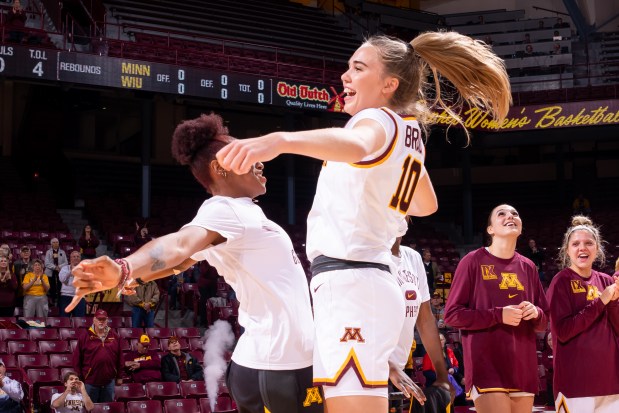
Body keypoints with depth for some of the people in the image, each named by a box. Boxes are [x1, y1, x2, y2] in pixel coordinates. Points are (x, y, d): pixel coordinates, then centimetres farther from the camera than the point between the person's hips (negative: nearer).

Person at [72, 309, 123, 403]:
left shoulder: (114, 336, 5)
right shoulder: (85, 335, -4)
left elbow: (119, 358, 9)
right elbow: (77, 358, -3)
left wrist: (119, 377, 9)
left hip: (109, 381, 3)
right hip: (90, 381, -3)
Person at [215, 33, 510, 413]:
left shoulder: (380, 121, -9)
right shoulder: (410, 133, 18)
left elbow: (355, 145, -37)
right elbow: (426, 205, 35)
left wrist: (280, 140, -55)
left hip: (348, 285, -10)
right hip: (369, 284, 10)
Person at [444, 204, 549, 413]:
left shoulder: (528, 267, 13)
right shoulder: (473, 261, -1)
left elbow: (544, 322, 20)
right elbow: (452, 314, -5)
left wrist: (536, 313, -5)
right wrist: (498, 316, -15)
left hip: (523, 367, 5)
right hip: (487, 366, -5)